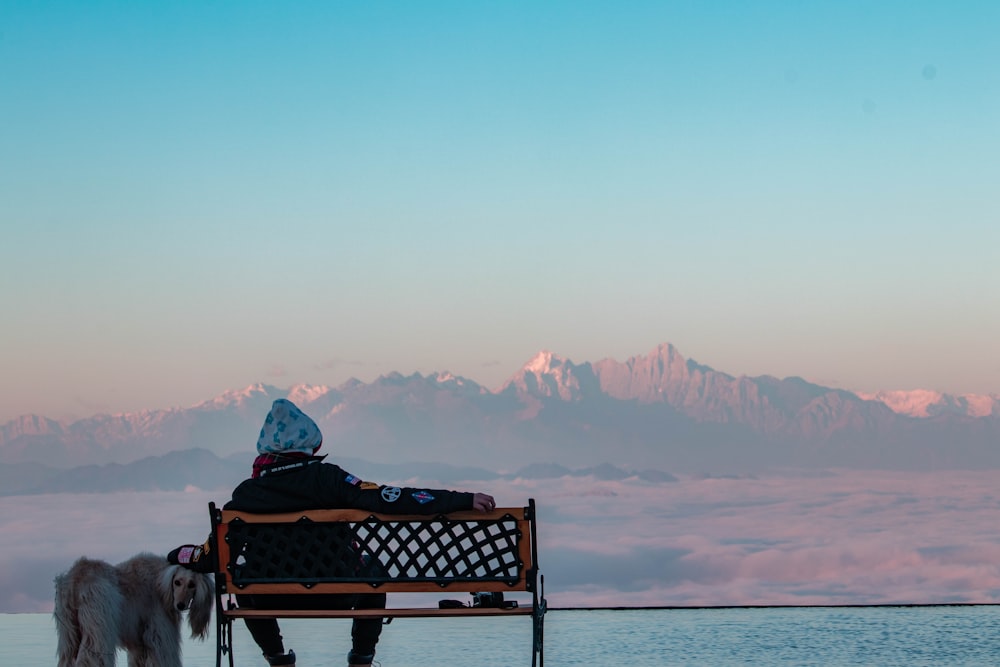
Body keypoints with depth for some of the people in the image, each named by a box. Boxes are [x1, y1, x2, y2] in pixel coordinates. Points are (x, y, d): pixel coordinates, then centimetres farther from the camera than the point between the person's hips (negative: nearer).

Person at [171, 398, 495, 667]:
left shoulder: (245, 495, -11)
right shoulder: (326, 477, -16)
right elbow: (393, 500, -24)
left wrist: (180, 555, 18)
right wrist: (464, 500, -24)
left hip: (272, 601, 1)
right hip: (336, 596, -1)